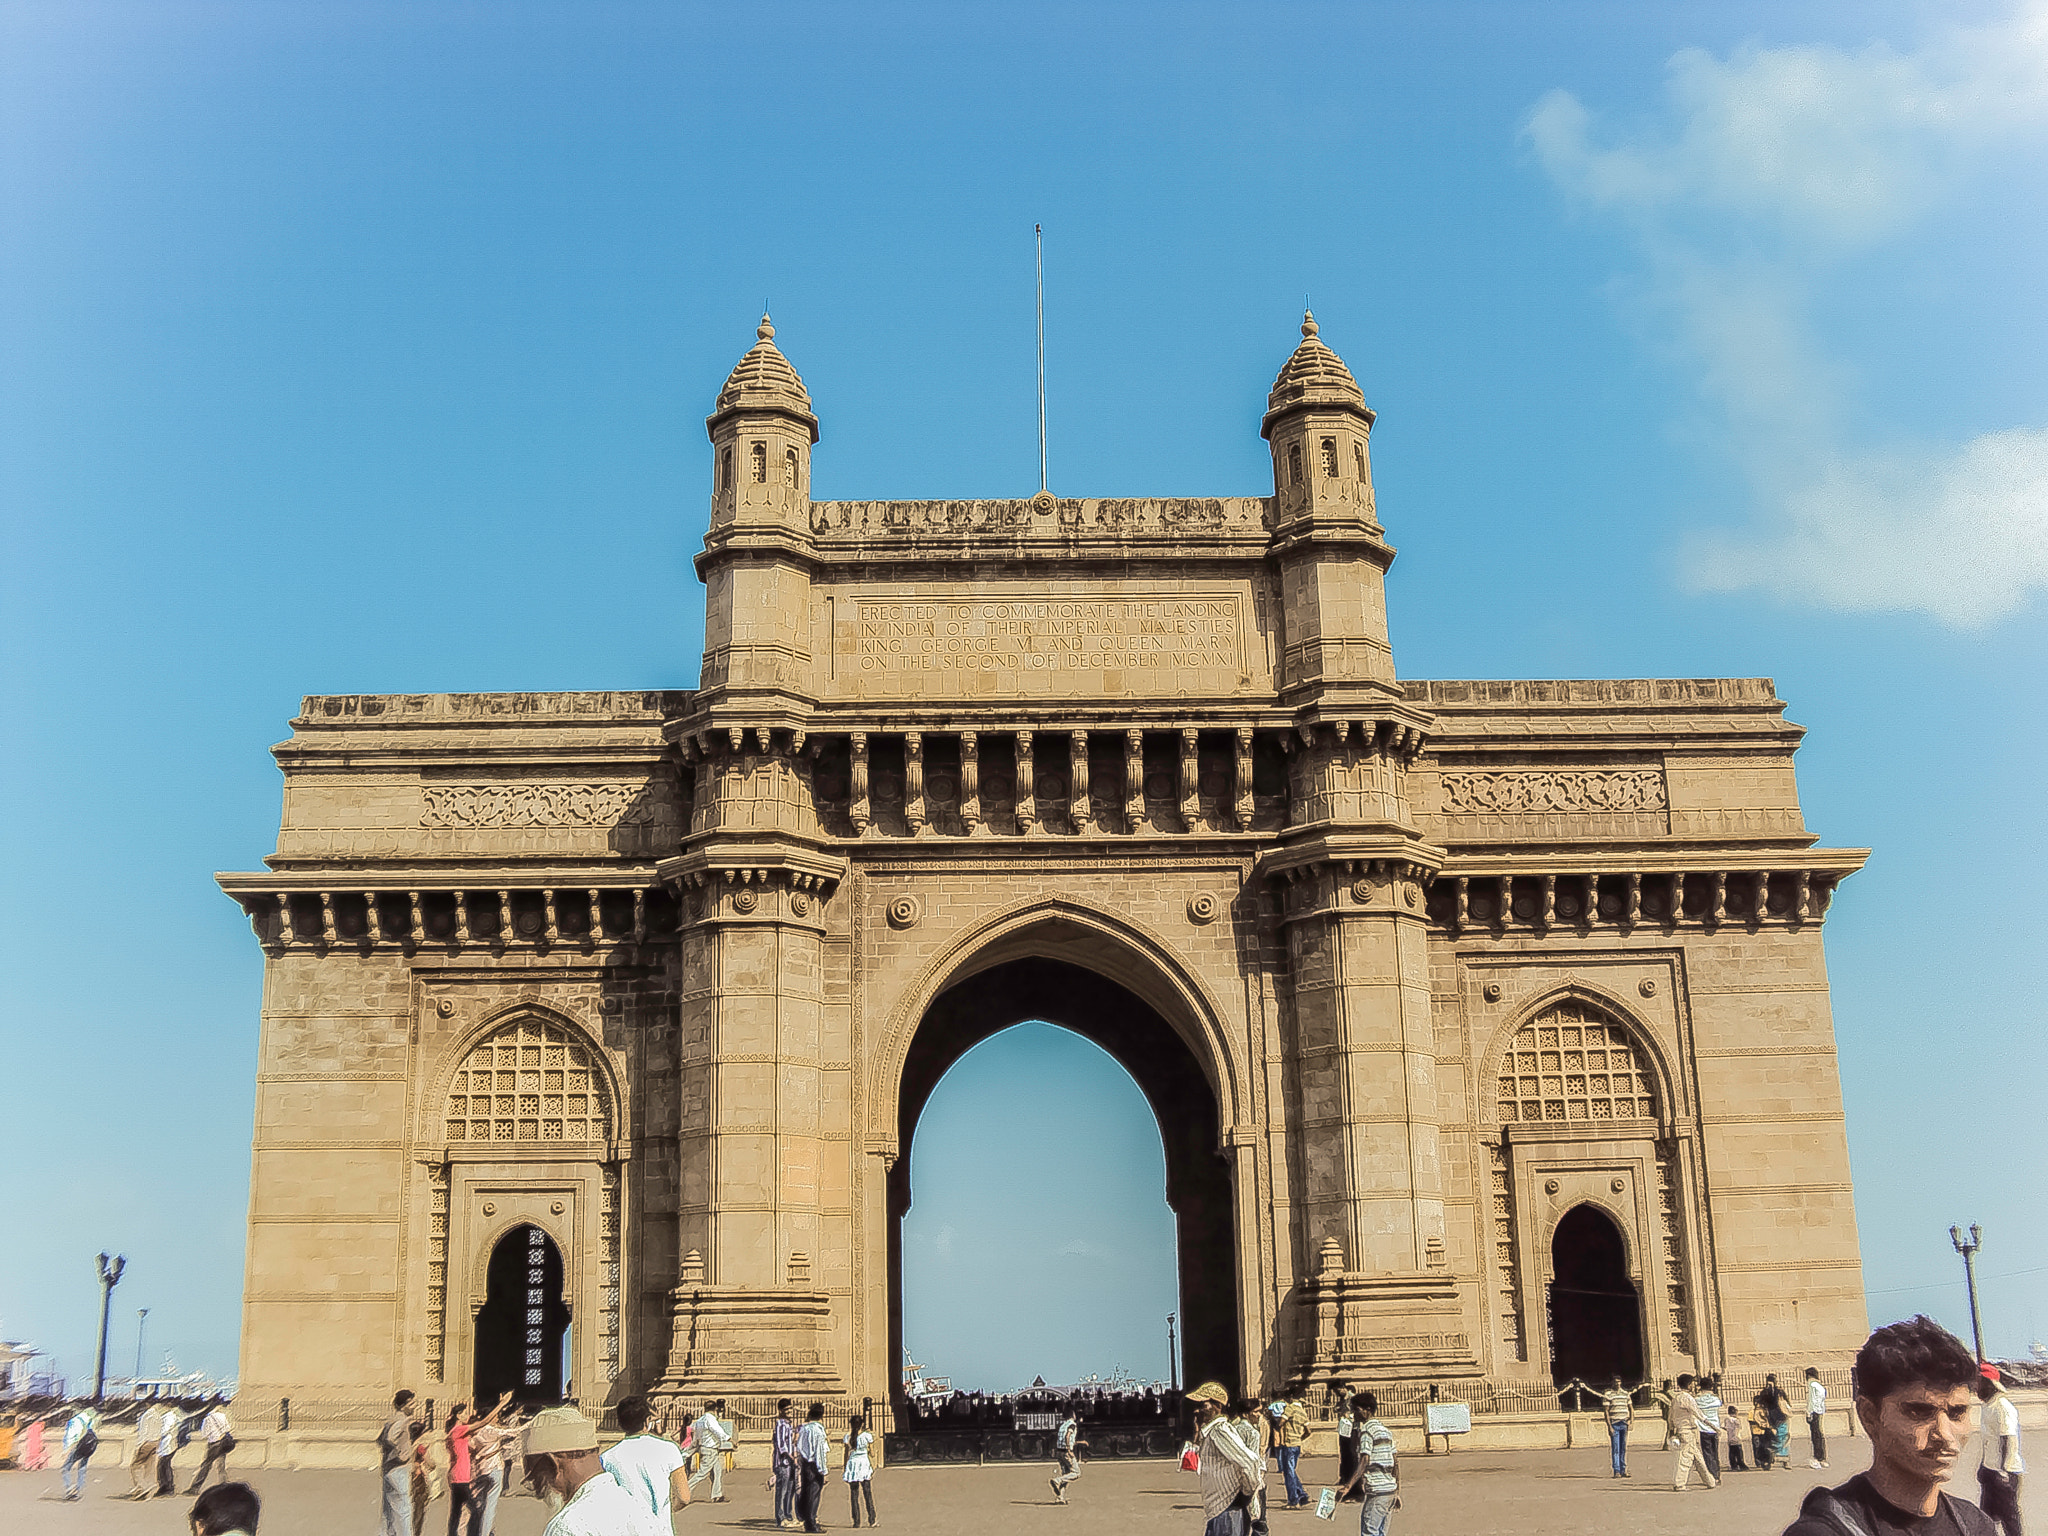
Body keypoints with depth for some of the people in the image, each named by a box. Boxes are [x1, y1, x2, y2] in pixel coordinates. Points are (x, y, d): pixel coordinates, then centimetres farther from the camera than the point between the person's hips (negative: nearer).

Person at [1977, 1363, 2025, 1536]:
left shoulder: (2004, 1407, -18)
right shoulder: (1988, 1405, 11)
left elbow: (2010, 1441, -21)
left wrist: (2004, 1470, -22)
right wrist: (1983, 1466, 23)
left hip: (2005, 1470, -9)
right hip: (1990, 1469, 9)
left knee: (2009, 1515, -1)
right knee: (1987, 1515, 14)